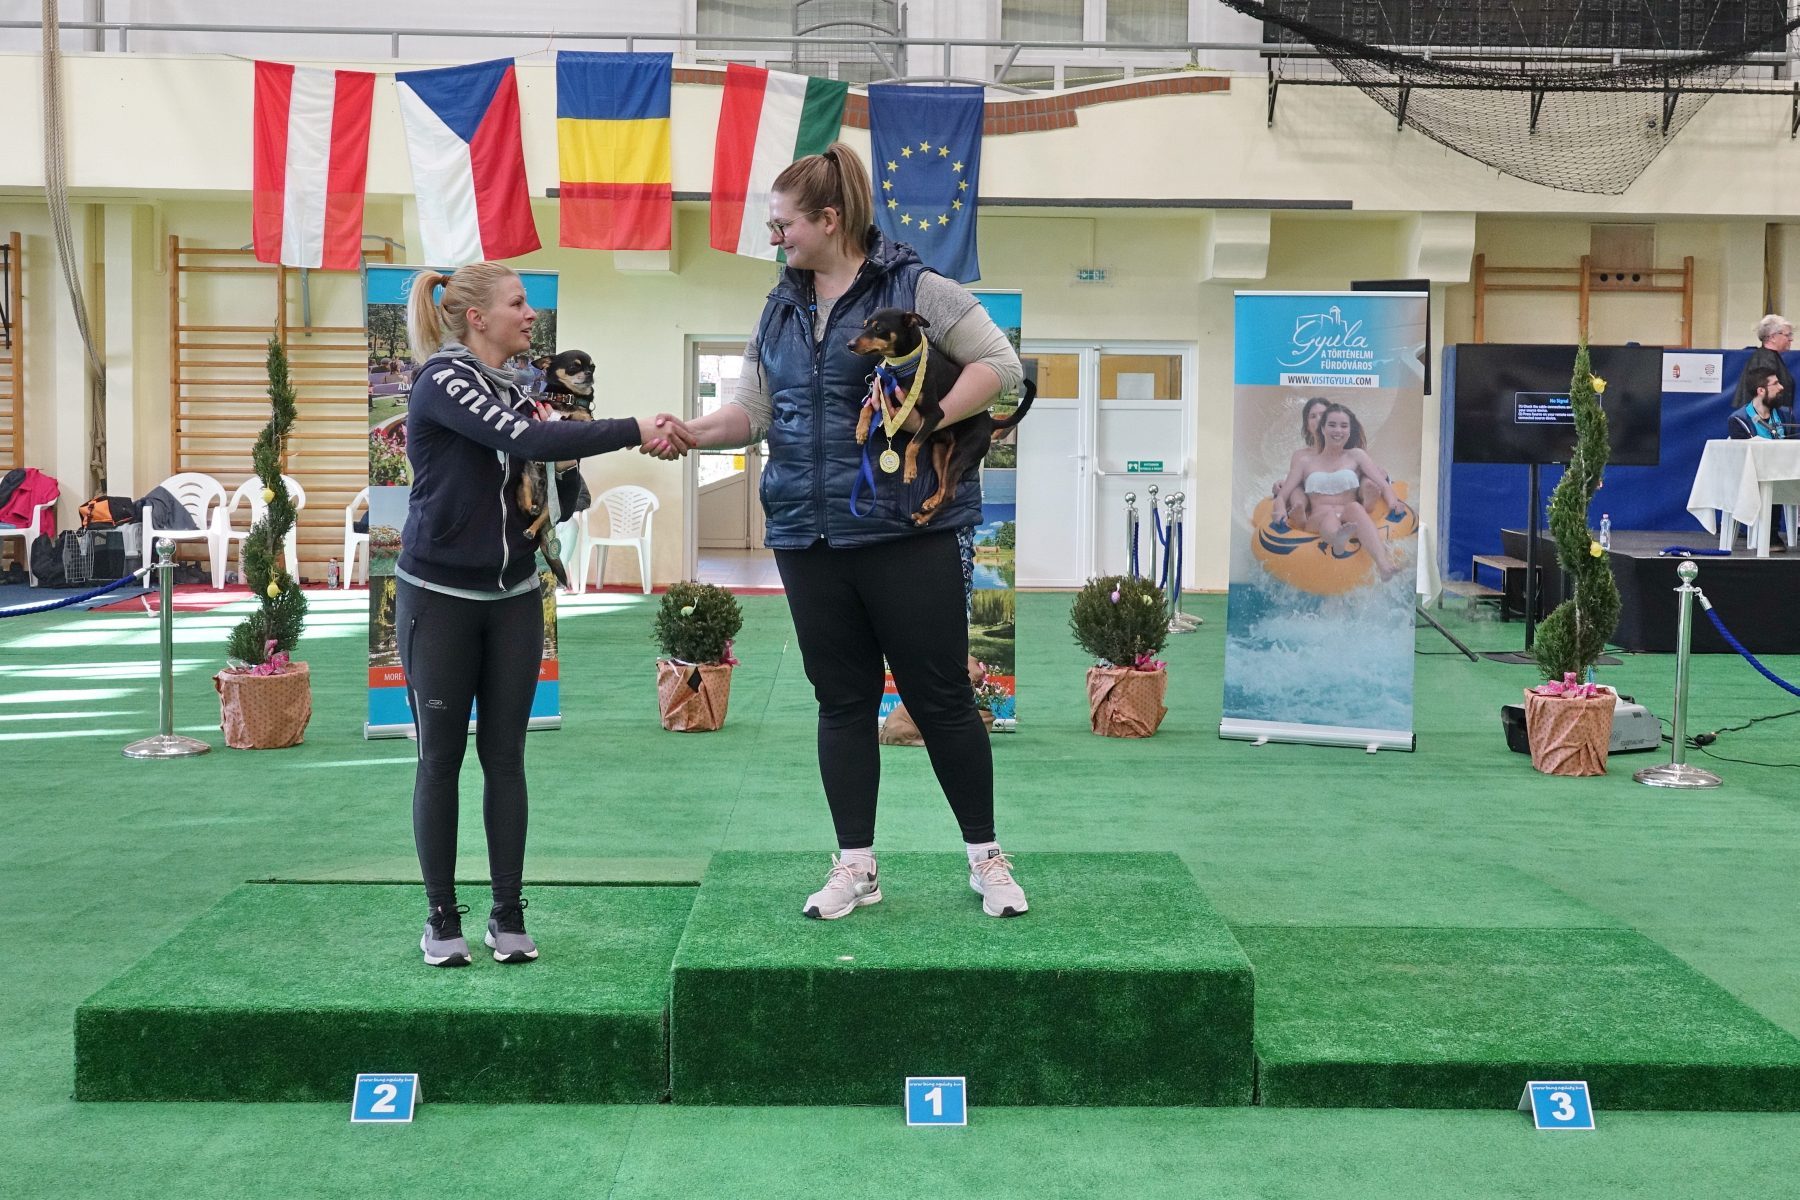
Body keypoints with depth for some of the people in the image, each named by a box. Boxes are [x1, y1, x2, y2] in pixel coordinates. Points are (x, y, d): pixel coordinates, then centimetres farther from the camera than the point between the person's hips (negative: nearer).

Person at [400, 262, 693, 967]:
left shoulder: (512, 393, 9)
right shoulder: (444, 379, -11)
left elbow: (561, 502, 13)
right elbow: (527, 441, -27)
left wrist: (566, 464, -8)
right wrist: (635, 431, -26)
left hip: (512, 598, 6)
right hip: (440, 597, -6)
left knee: (505, 756, 6)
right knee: (441, 758, 2)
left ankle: (508, 915, 13)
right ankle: (442, 918, 12)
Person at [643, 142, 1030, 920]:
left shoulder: (915, 290, -5)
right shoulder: (779, 311, 13)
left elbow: (1000, 364, -6)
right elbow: (752, 410, 12)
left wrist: (932, 416, -18)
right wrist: (689, 433, -5)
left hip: (906, 533, -5)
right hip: (808, 539, 5)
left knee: (940, 696, 2)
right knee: (842, 702, 11)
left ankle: (986, 857, 18)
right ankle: (855, 866, 21)